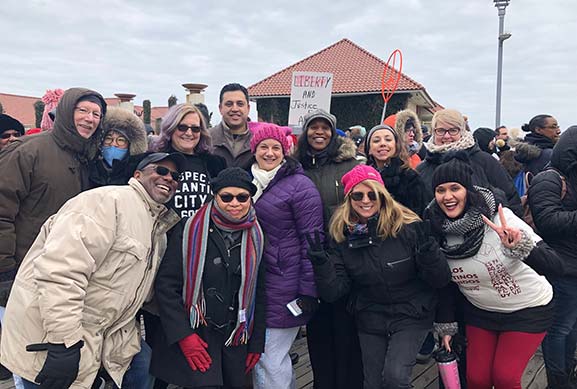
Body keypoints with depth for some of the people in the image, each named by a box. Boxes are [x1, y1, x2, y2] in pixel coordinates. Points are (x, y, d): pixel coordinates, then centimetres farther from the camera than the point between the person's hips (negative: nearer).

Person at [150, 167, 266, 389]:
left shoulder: (256, 237, 2)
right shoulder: (190, 230, -9)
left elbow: (259, 294, 9)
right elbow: (166, 285, -9)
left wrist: (256, 343, 9)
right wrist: (183, 336, -14)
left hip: (236, 337, 4)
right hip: (195, 335, -4)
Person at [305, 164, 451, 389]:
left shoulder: (408, 227, -15)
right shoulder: (343, 235, -7)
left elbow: (441, 281, -13)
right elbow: (333, 293, -9)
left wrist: (427, 248, -30)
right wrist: (320, 262, -26)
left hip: (411, 317, -3)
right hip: (370, 321, 3)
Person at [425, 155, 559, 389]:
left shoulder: (500, 218, -27)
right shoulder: (435, 232, -15)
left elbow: (554, 267, -31)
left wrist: (520, 247, -49)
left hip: (527, 309, -3)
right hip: (480, 311, 3)